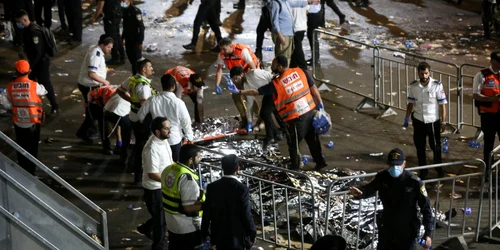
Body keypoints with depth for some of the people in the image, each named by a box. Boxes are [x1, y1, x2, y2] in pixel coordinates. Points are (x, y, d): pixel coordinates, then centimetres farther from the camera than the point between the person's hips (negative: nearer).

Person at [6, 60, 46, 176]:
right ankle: (30, 172, 15)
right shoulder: (34, 85, -18)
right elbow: (44, 91, 2)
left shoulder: (11, 86, -10)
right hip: (33, 122, -2)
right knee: (32, 148, 11)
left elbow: (9, 99, 4)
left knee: (21, 147, 19)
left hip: (18, 122, 3)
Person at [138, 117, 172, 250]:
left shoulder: (163, 140, -2)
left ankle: (145, 228, 48)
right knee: (161, 219, 7)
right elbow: (152, 174, -29)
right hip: (155, 189, -8)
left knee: (164, 214, 24)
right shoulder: (152, 149, -31)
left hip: (164, 186, 9)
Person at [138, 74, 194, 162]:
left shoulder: (152, 100, -14)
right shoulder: (178, 103, -22)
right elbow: (186, 122, -13)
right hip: (174, 139, -2)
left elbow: (140, 115, -2)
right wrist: (190, 137, 3)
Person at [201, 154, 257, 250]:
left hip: (219, 235, 4)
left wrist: (204, 233, 13)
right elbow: (246, 215, -14)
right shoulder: (242, 189, -17)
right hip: (237, 237, -4)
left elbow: (207, 212, 1)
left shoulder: (212, 187, -5)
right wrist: (253, 233, 1)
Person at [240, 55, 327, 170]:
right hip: (310, 110, 5)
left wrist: (241, 92, 11)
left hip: (295, 118, -5)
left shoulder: (276, 84, -15)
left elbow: (257, 91, -3)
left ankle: (295, 167, 26)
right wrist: (319, 103, 12)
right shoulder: (300, 71, -5)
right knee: (312, 139, 22)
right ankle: (320, 161, 32)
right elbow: (313, 88, 0)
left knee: (293, 144, 14)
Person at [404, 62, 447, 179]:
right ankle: (423, 170, 27)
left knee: (435, 146, 11)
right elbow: (410, 103, 7)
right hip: (418, 121, 3)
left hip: (433, 121, -3)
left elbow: (442, 104, -9)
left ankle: (439, 168, 32)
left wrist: (443, 122, -9)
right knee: (420, 147, 12)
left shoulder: (437, 86, -14)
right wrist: (407, 118, 5)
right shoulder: (413, 86, -5)